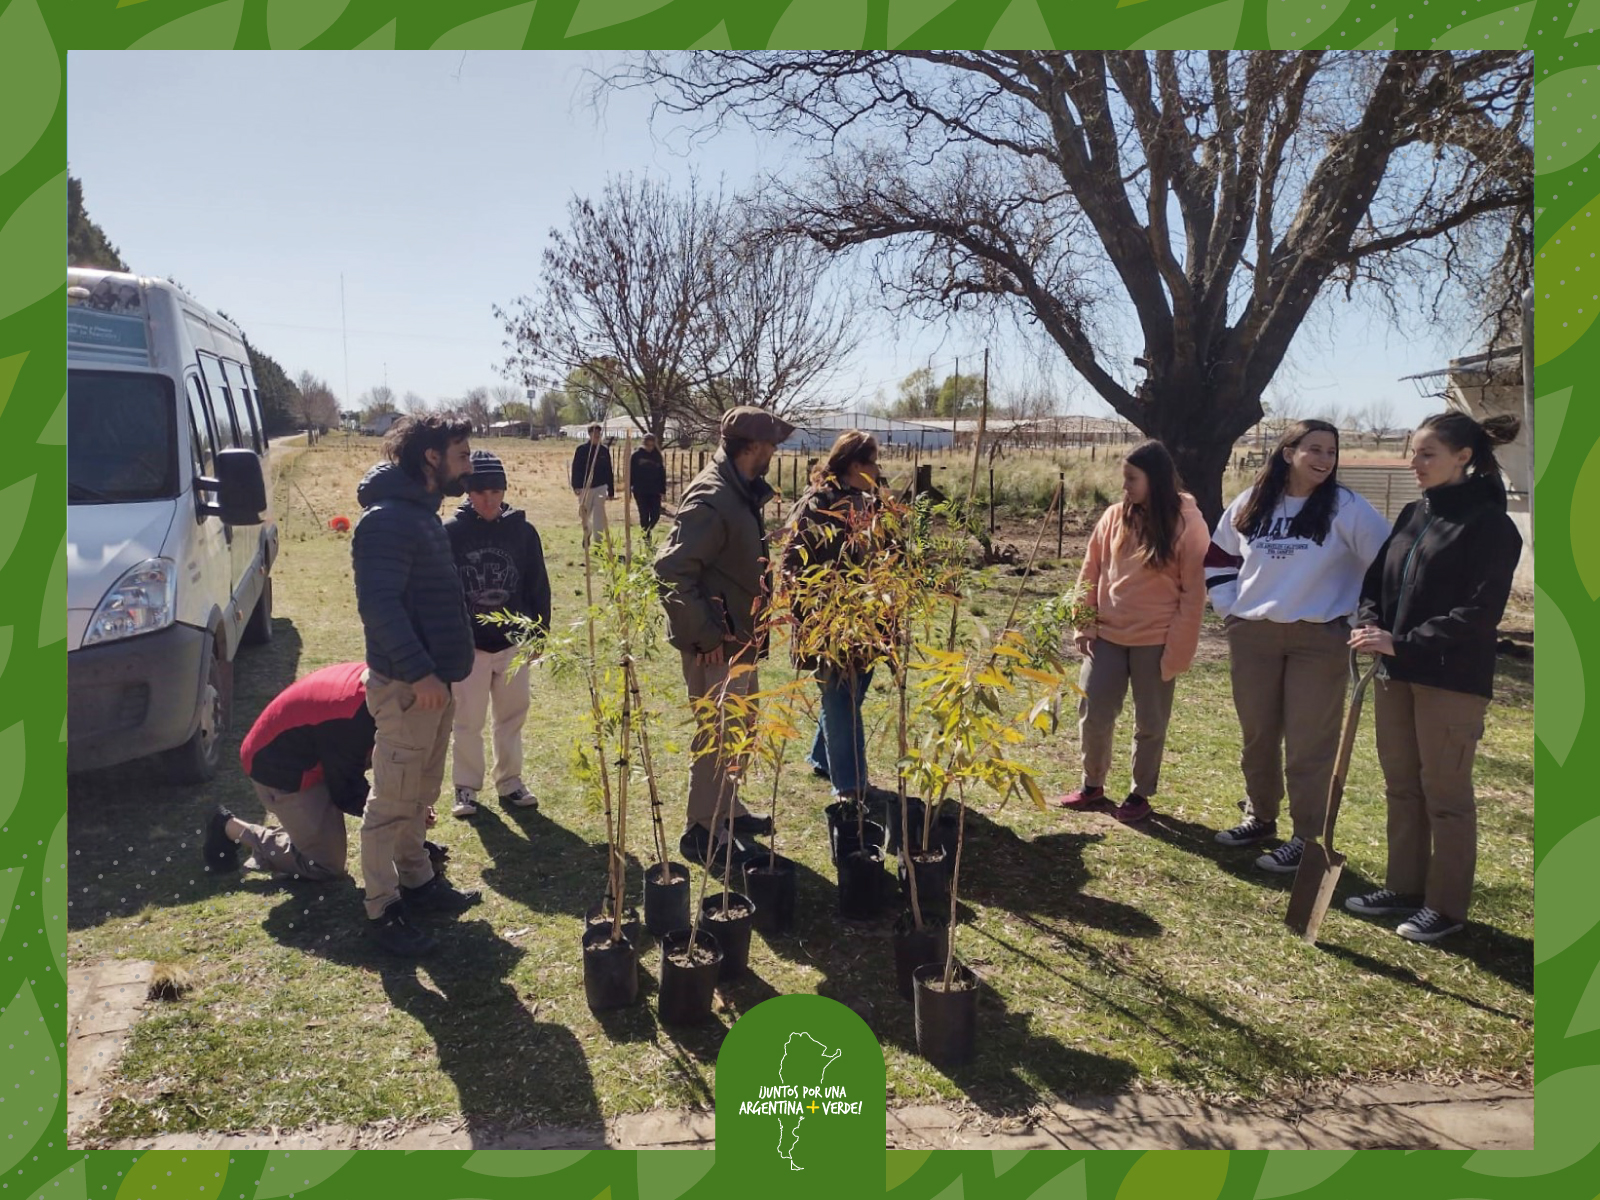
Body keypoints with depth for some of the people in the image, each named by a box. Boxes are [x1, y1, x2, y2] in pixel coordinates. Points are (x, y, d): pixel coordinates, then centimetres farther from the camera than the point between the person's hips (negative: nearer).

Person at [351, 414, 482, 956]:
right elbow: (379, 604, -26)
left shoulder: (421, 513, 13)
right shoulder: (388, 520, -18)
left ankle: (417, 881, 34)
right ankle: (382, 910, 12)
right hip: (406, 684, -10)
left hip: (433, 677, 10)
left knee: (419, 795, 20)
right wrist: (418, 671, -27)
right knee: (392, 801, 1)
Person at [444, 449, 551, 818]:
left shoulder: (523, 530, -2)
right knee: (467, 721, 6)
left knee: (511, 717, 12)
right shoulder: (451, 532, -7)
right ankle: (466, 787, 20)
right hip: (467, 645, -2)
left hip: (513, 641, 2)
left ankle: (509, 783, 26)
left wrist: (540, 632, 4)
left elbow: (538, 586, 5)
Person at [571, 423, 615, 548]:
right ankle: (587, 534, 39)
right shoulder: (582, 450, -3)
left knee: (599, 516, -5)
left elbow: (608, 472, 9)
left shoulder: (604, 450, 6)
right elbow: (575, 469, -6)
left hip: (600, 487, 1)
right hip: (585, 487, -1)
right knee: (584, 515, 10)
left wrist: (611, 491, 8)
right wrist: (576, 486, -18)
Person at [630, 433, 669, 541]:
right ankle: (646, 536, 12)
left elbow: (662, 473, 9)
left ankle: (647, 531, 24)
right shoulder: (636, 455, -2)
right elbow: (630, 473, -1)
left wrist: (663, 490, 3)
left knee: (655, 515, -1)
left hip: (655, 491, 2)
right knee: (644, 516, 0)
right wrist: (629, 490, -4)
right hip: (641, 492, -2)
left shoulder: (657, 455, 6)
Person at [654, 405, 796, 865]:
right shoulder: (711, 499, -22)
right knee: (717, 737, 2)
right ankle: (702, 833, 17)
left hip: (741, 638, 10)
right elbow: (671, 573, -27)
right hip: (717, 645, -10)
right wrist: (704, 635, -23)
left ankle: (727, 812, 39)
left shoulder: (742, 492, 8)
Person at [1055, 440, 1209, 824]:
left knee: (1150, 723, 9)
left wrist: (1177, 649, -11)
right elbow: (1090, 573, 9)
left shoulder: (1188, 524, -8)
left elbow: (1193, 592, -8)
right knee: (1092, 715, 7)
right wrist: (1084, 624, 4)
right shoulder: (1114, 517, 2)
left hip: (1155, 643, -4)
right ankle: (1092, 786, 26)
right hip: (1107, 636, 4)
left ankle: (1140, 795, 26)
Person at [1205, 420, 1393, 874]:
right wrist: (1228, 606, 8)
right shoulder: (1249, 504, 3)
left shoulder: (1345, 508, -6)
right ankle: (1260, 817, 30)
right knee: (1256, 735, 13)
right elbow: (1220, 556, 17)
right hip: (1252, 636, 4)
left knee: (1310, 743, -1)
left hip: (1319, 639, -3)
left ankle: (1307, 838, 10)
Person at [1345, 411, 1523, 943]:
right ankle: (1404, 888, 28)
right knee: (1400, 787, 14)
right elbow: (1377, 579, 13)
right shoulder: (1413, 514, 11)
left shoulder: (1489, 524, -11)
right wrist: (1370, 623, -7)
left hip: (1453, 678, -7)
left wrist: (1403, 643, -22)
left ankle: (1446, 905, 17)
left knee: (1446, 792, 4)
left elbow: (1480, 612, -17)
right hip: (1396, 673, 7)